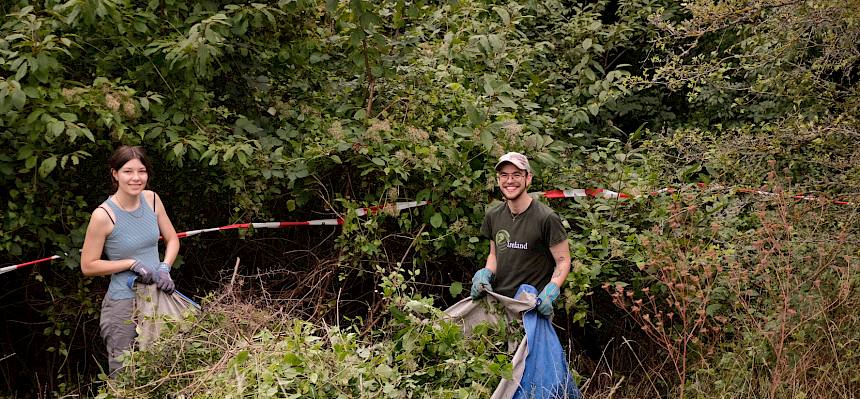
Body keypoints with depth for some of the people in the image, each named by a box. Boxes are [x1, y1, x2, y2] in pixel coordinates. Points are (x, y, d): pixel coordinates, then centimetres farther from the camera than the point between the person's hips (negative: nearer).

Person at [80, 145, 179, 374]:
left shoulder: (152, 199, 0)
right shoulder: (104, 215, -15)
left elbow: (172, 239, 12)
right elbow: (88, 266, -10)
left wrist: (164, 267, -6)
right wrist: (133, 263, -16)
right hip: (124, 304, -5)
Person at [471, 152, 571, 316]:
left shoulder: (546, 218, -10)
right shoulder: (493, 216, 9)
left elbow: (563, 261, -6)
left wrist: (550, 291, -21)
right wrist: (485, 274, 1)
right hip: (497, 302, 5)